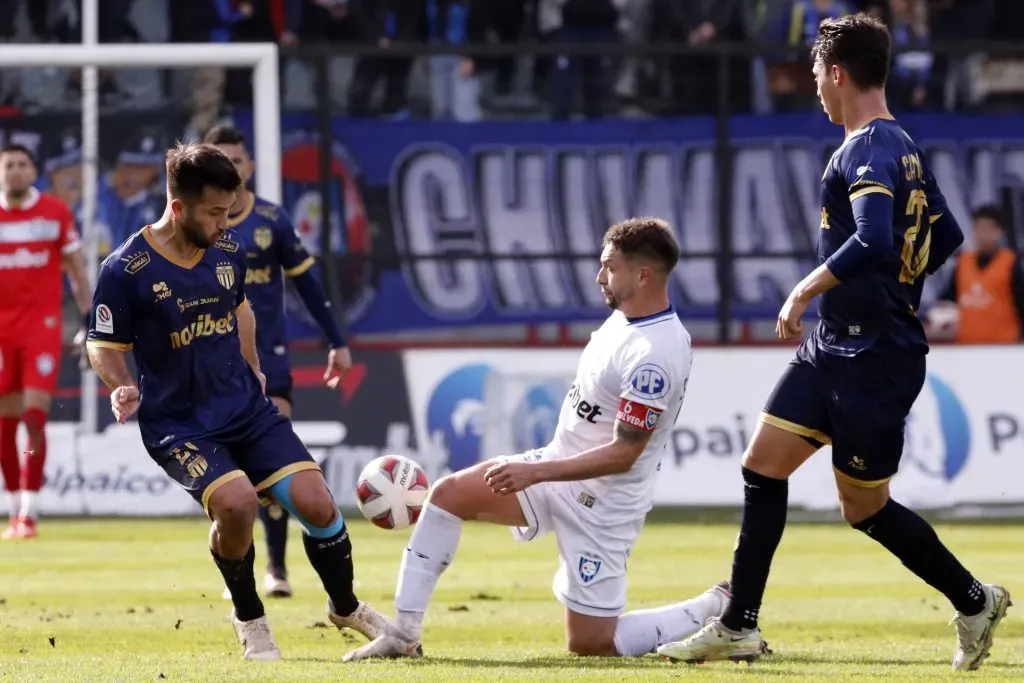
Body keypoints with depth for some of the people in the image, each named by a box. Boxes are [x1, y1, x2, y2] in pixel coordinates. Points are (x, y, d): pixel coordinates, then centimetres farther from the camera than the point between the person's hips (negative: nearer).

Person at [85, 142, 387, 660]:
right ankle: (248, 618, -1)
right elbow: (104, 344, -5)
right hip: (177, 425, -5)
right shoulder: (125, 271, -15)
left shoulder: (230, 251, 2)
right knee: (236, 501, -30)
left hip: (247, 410, 5)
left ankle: (346, 608, 22)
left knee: (316, 502, -9)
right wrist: (122, 387, -23)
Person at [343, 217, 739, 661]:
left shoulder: (654, 356, -27)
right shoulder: (624, 317, 3)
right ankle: (402, 635, -1)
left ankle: (715, 611, 12)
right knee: (449, 494, -2)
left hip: (600, 501, -9)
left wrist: (538, 472, -26)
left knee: (589, 642, -5)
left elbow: (623, 454, -26)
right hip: (559, 466, 9)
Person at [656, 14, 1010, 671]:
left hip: (875, 359, -10)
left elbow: (874, 242, -33)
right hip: (836, 346, 10)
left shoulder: (868, 150, -18)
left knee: (866, 507, -1)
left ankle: (975, 600, 14)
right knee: (763, 465, 8)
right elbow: (946, 236, 24)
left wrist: (806, 290, -23)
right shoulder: (905, 149, 13)